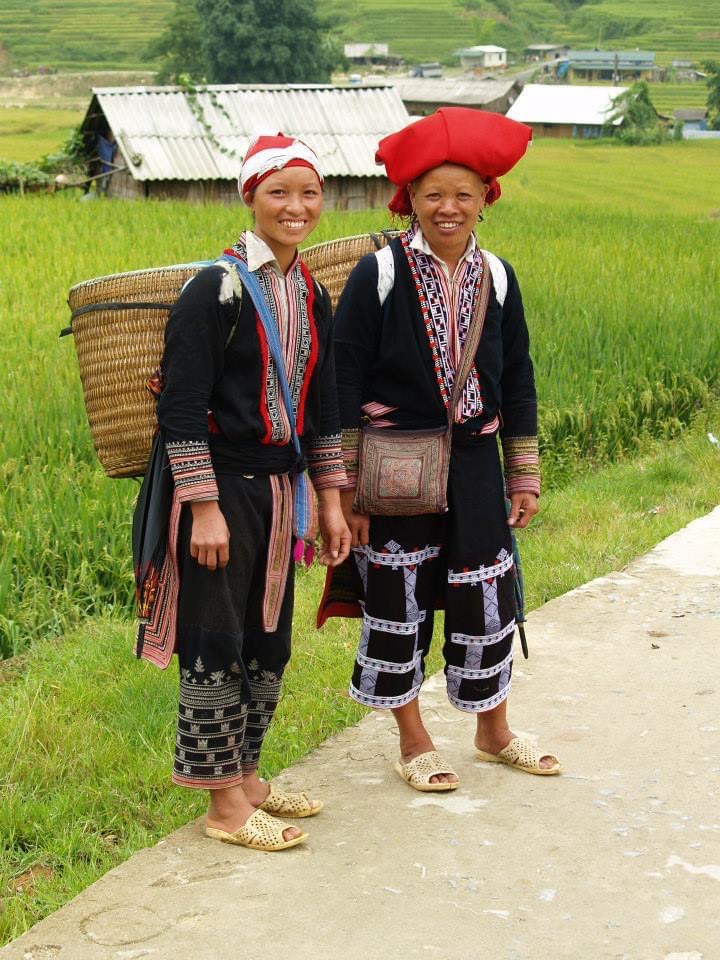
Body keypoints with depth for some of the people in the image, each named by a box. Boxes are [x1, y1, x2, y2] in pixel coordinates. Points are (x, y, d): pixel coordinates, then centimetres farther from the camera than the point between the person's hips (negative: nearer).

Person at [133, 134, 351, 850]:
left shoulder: (311, 294, 10)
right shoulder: (217, 288, -13)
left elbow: (321, 405, 16)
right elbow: (181, 407, -16)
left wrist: (330, 499, 13)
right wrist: (205, 507, -20)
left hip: (278, 490, 8)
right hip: (218, 487, -8)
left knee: (269, 641, 14)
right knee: (216, 644, 0)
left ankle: (246, 776, 30)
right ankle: (226, 805, 10)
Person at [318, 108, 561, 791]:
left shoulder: (496, 278, 4)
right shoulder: (380, 273, -9)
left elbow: (517, 381, 11)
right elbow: (345, 381, -9)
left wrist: (524, 476, 10)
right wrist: (346, 485, -11)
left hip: (474, 463, 4)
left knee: (485, 597, 11)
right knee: (398, 600, 6)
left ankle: (493, 732, 31)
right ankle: (413, 743, 23)